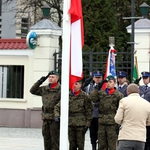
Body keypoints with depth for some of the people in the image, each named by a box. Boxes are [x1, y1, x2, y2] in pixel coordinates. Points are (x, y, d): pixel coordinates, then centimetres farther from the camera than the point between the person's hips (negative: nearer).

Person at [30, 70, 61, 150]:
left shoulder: (60, 90, -8)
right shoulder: (44, 89, 12)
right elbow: (33, 90, 19)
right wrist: (40, 81, 7)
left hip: (55, 118, -6)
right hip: (45, 117, 6)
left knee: (55, 139, -4)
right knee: (46, 137, 11)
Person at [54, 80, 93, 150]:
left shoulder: (84, 96, -3)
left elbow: (89, 111, -3)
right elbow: (57, 106, 8)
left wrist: (87, 124, -8)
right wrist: (57, 115, -11)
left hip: (80, 124, -3)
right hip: (70, 123, 3)